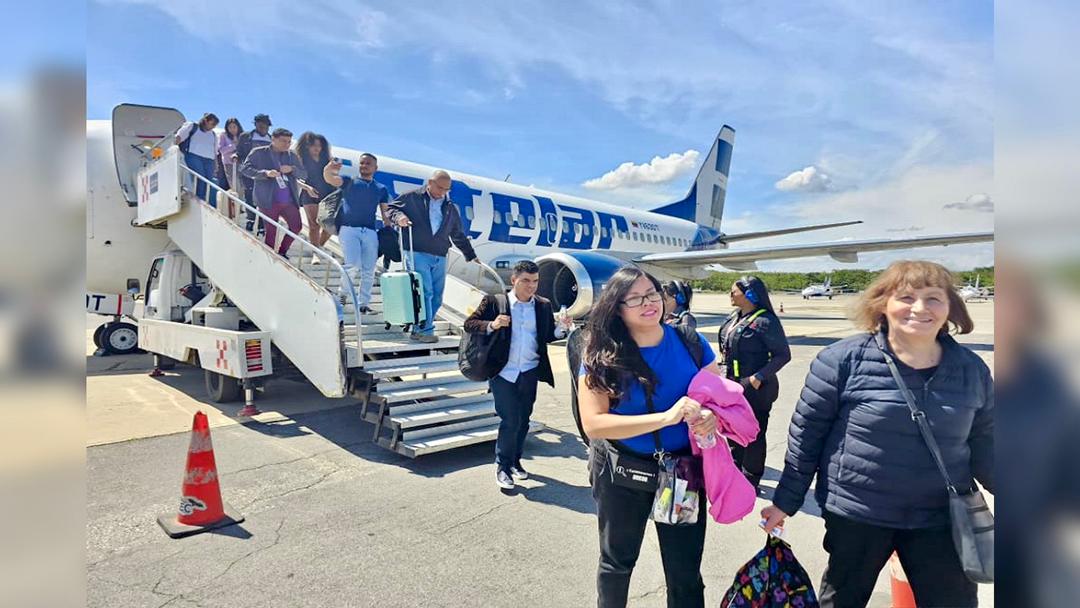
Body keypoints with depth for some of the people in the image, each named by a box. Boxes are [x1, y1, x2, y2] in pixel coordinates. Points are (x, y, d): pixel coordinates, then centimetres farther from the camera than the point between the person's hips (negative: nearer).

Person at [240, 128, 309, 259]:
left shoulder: (292, 155, 13)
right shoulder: (259, 153, 2)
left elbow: (303, 175, 12)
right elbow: (244, 169, -5)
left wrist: (292, 169, -9)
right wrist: (265, 173, -20)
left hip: (290, 201, 4)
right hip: (269, 200, -4)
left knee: (296, 226, 4)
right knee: (271, 231, 1)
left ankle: (282, 252, 23)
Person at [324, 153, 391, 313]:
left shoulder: (381, 189, 18)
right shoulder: (349, 181, 12)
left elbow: (385, 212, 14)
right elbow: (330, 179, -6)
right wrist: (328, 170, -29)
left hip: (370, 232, 3)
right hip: (349, 228, -3)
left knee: (369, 270, 1)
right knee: (353, 265, -18)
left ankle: (363, 303, 13)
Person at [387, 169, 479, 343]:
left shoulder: (450, 208, 18)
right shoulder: (413, 197, 6)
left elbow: (458, 235, 24)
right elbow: (392, 207, 10)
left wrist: (471, 255, 23)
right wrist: (399, 216, -12)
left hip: (439, 258, 5)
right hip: (417, 254, -5)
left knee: (436, 297, 4)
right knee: (425, 292, -14)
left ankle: (418, 330, 13)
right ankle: (425, 331, -6)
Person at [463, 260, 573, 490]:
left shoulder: (544, 306, 6)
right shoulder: (494, 301, -4)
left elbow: (549, 336, 10)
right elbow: (469, 324, -4)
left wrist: (562, 327, -11)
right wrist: (491, 325, -22)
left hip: (529, 373, 4)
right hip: (503, 372, -4)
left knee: (523, 420, 13)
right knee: (510, 420, -4)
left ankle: (515, 461, 33)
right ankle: (502, 466, 15)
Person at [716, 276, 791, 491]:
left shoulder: (765, 321, -18)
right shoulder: (734, 317, 5)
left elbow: (783, 355, -17)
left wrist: (759, 377, -25)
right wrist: (725, 376, 14)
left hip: (756, 388, -8)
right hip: (733, 386, 8)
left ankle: (751, 479, 23)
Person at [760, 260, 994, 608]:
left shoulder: (972, 369, -1)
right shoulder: (843, 359, -14)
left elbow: (982, 446, 11)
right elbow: (805, 434, -8)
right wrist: (786, 501, -4)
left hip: (941, 517, 3)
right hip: (855, 513, -2)